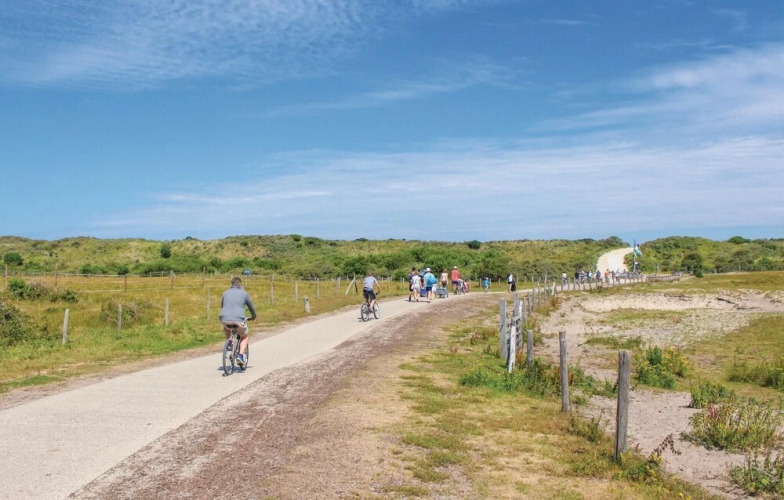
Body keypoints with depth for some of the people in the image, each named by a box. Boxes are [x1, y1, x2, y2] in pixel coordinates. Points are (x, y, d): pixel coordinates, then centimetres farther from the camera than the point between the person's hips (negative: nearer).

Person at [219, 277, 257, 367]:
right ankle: (240, 356, 3)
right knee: (244, 337, 23)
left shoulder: (225, 293, 19)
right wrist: (253, 317, 42)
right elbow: (251, 307, 21)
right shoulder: (244, 293, 11)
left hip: (225, 319, 3)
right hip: (238, 320, -3)